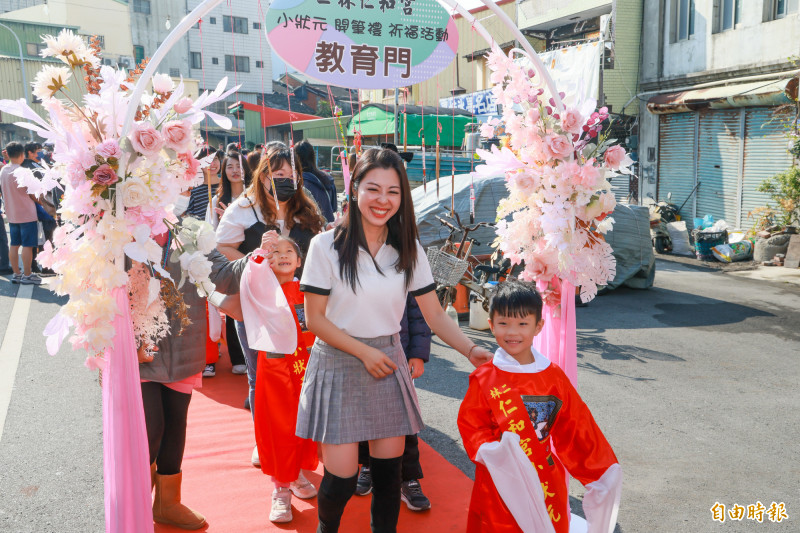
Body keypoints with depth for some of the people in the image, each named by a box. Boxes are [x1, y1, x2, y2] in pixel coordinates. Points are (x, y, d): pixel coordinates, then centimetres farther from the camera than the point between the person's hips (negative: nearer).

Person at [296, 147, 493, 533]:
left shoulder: (408, 249, 1)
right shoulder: (327, 245, -9)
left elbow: (435, 316, 0)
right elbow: (315, 318, -7)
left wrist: (470, 350, -16)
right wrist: (364, 352, -12)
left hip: (388, 363, 3)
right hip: (338, 364, -3)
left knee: (388, 467, 7)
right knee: (341, 478, -1)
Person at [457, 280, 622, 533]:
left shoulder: (554, 376, 0)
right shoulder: (484, 379, -6)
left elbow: (577, 428, 7)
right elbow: (470, 426, -4)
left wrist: (602, 472, 9)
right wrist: (490, 451, -22)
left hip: (547, 483, 2)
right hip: (501, 482, -2)